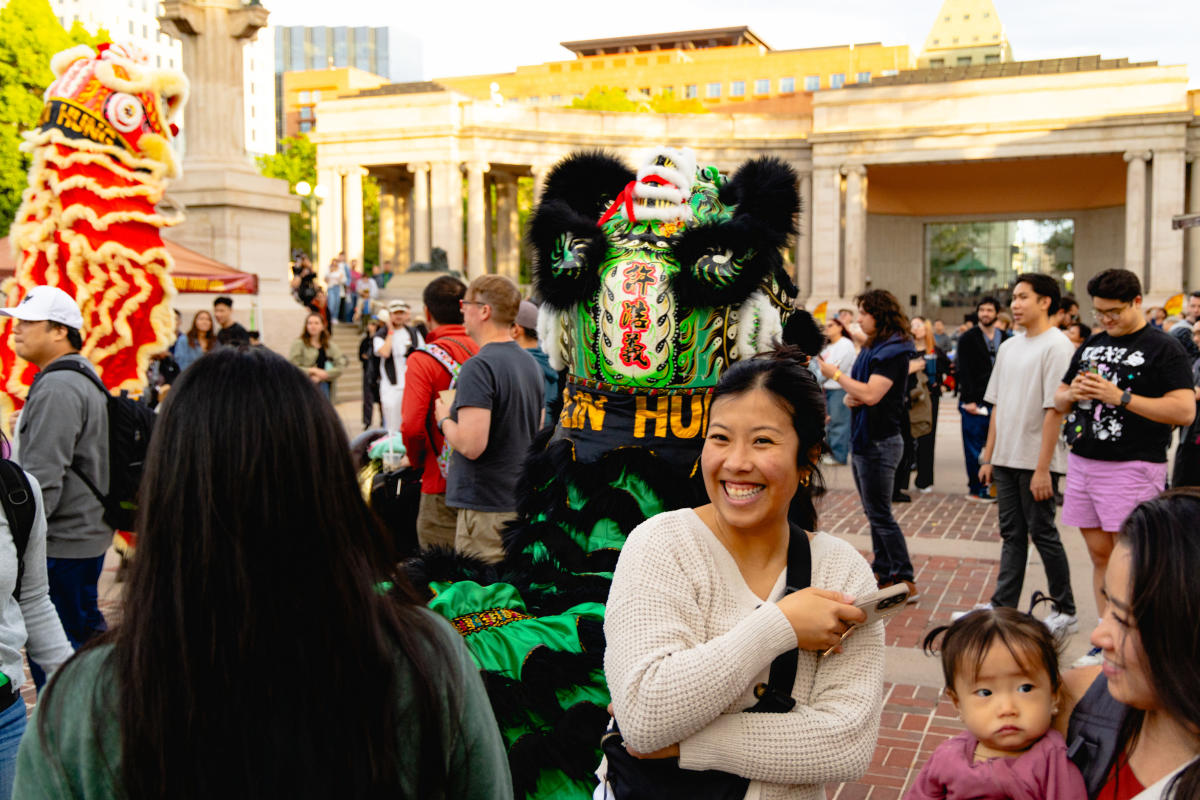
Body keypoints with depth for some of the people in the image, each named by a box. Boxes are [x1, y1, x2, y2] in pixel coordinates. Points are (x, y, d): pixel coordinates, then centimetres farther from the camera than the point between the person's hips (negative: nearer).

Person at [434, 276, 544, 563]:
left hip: (486, 507, -9)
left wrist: (444, 418, -5)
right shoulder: (531, 364, 11)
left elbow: (471, 445, -24)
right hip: (525, 501, 9)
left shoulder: (478, 367, -17)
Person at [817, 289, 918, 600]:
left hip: (880, 443, -10)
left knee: (880, 515, -7)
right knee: (874, 513, 14)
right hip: (863, 441, 10)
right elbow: (855, 393, 18)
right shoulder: (870, 349, 16)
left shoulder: (893, 351, -14)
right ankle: (883, 574, 22)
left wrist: (835, 374, -13)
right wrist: (849, 397, -7)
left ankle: (904, 581, -1)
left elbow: (871, 394, -24)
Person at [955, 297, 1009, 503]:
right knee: (974, 447, 0)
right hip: (974, 402, -4)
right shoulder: (968, 339, -1)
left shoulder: (1004, 339, 12)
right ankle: (976, 488, 8)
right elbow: (964, 371, -6)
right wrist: (969, 400, -13)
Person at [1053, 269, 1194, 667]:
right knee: (1100, 555, 11)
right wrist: (1071, 393, -3)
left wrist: (1121, 397, -19)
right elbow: (1059, 399, 21)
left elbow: (1185, 410, -15)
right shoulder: (1091, 346, 16)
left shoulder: (1163, 348, -5)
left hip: (1132, 467, -6)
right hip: (1082, 463, 7)